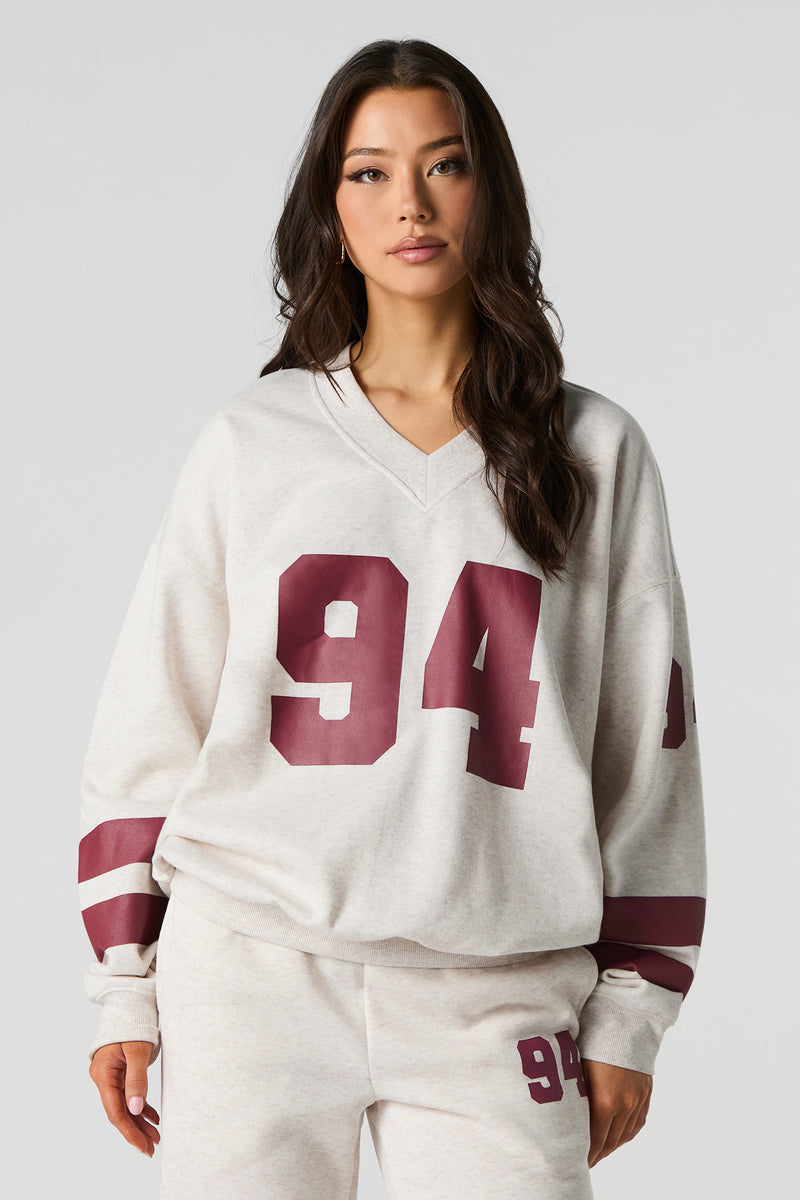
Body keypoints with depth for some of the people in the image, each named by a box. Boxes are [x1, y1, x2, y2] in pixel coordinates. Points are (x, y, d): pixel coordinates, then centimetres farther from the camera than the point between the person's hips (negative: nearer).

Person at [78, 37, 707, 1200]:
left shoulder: (598, 452, 8)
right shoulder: (249, 442, 8)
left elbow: (648, 747, 9)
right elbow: (147, 730, 9)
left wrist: (628, 1015, 5)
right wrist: (124, 990, 5)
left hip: (495, 1002, 0)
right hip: (249, 970, 0)